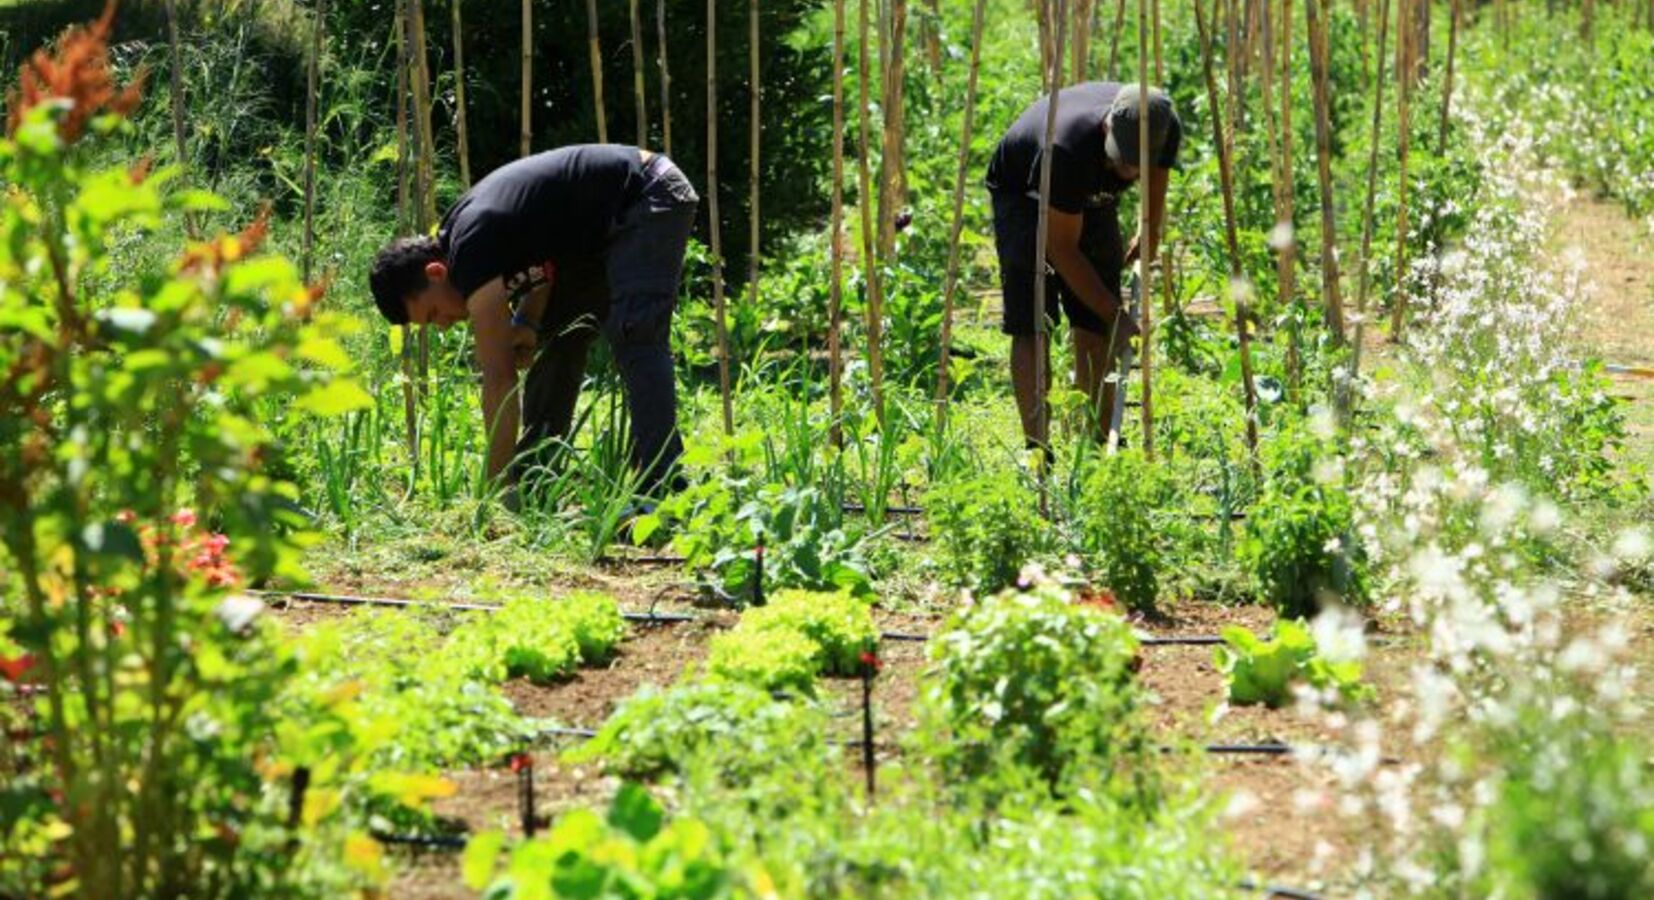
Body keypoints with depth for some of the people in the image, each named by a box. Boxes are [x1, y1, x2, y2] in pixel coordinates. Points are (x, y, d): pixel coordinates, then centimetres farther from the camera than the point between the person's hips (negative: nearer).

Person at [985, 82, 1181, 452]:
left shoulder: (1165, 130, -26)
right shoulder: (1068, 147, -42)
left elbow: (1154, 199, 0)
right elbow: (1062, 248, -31)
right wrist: (1116, 314, -29)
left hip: (1091, 196, 5)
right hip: (1022, 190, -5)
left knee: (1095, 326, -1)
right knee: (1031, 324, -17)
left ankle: (1102, 441, 3)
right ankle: (1037, 446, -19)